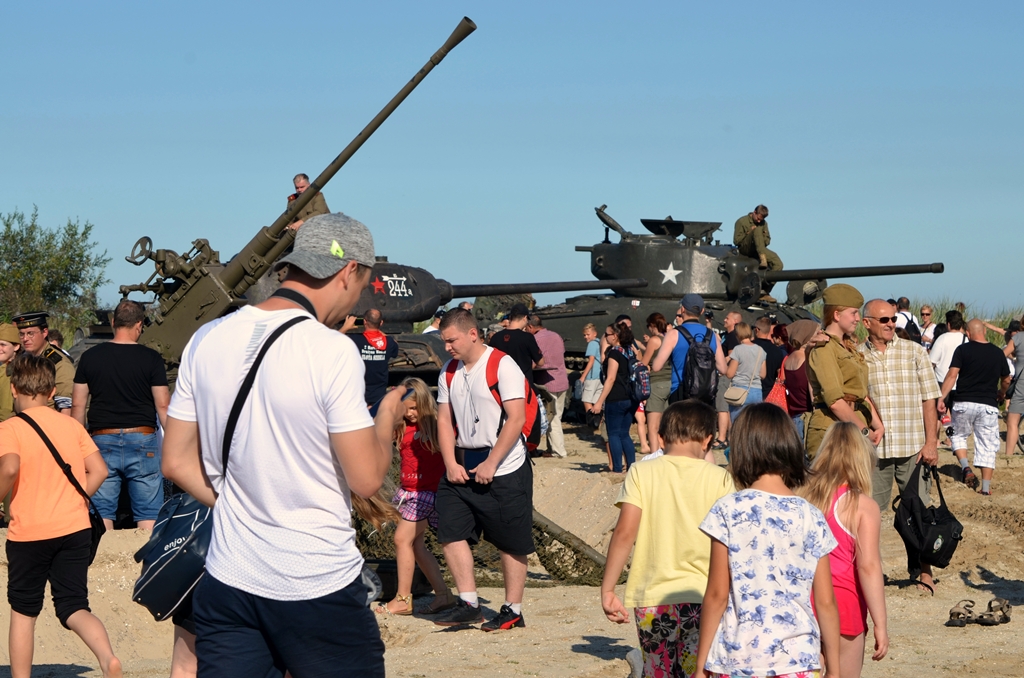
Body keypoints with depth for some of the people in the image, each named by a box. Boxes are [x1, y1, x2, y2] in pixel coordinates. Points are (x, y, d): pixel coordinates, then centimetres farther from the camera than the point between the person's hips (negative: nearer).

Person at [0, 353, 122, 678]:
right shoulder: (72, 425, 7)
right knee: (74, 608, 4)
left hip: (29, 533, -3)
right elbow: (99, 470, 2)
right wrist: (73, 502, 12)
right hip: (75, 528, 3)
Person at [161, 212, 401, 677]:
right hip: (322, 587, -5)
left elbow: (177, 463, 8)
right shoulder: (332, 350, -15)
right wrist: (387, 417, 5)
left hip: (228, 583, 5)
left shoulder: (207, 340, 3)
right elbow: (366, 478, -13)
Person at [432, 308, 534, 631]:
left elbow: (516, 418, -16)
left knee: (511, 543, 1)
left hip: (503, 469, -7)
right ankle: (468, 604, 5)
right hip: (461, 467, 7)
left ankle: (513, 611, 10)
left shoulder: (502, 366, -11)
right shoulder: (449, 372, 11)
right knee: (451, 532, -2)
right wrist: (451, 463, -2)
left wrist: (490, 465, -17)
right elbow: (444, 419, 12)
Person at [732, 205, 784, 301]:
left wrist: (761, 238, -4)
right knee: (757, 230, -31)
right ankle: (762, 259, -49)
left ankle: (764, 291, -16)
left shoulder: (763, 223, 18)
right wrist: (749, 234, -12)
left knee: (778, 264, -19)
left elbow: (767, 241, 18)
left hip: (760, 250, 5)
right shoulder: (741, 222, 3)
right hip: (745, 249, -5)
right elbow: (736, 241, -3)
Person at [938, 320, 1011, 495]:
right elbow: (1006, 380, 17)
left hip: (964, 402, -2)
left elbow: (952, 375, -13)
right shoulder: (997, 353, 6)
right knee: (987, 445, 7)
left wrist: (942, 397, -12)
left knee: (958, 436, 19)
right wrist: (1001, 394, 36)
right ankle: (986, 486, 4)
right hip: (989, 405, 2)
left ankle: (966, 467, -5)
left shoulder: (963, 350, -4)